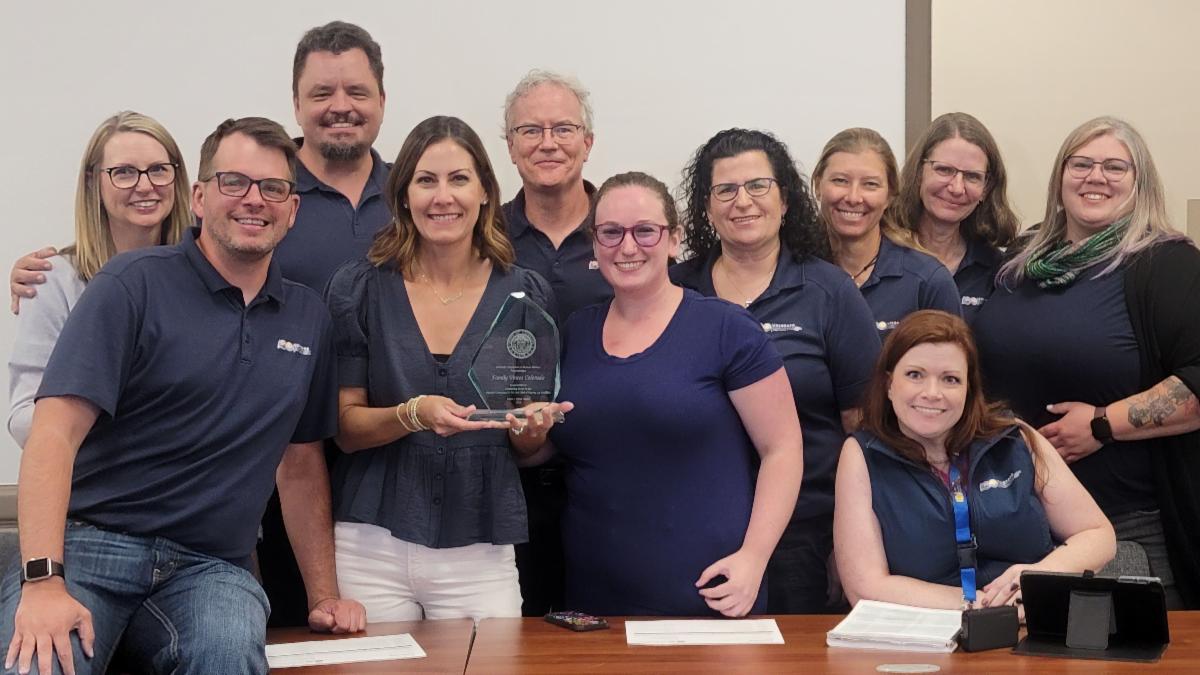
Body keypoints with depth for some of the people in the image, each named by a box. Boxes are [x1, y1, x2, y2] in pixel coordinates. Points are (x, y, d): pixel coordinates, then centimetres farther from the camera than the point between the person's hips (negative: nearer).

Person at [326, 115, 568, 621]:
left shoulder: (525, 294, 3)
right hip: (371, 546, 0)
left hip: (480, 553, 1)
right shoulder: (359, 288, 1)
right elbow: (346, 428, 0)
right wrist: (413, 415, -19)